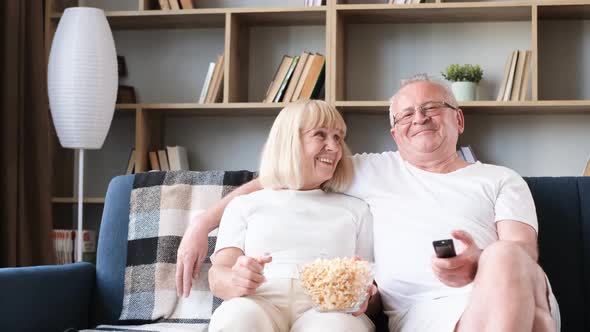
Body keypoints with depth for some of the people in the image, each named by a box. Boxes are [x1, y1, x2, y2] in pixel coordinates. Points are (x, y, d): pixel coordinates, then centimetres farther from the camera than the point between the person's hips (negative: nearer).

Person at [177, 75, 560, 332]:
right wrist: (203, 224, 20)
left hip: (498, 290, 1)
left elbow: (524, 250, 6)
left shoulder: (500, 180, 23)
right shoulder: (375, 171, 26)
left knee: (503, 258, -37)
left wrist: (478, 263, -19)